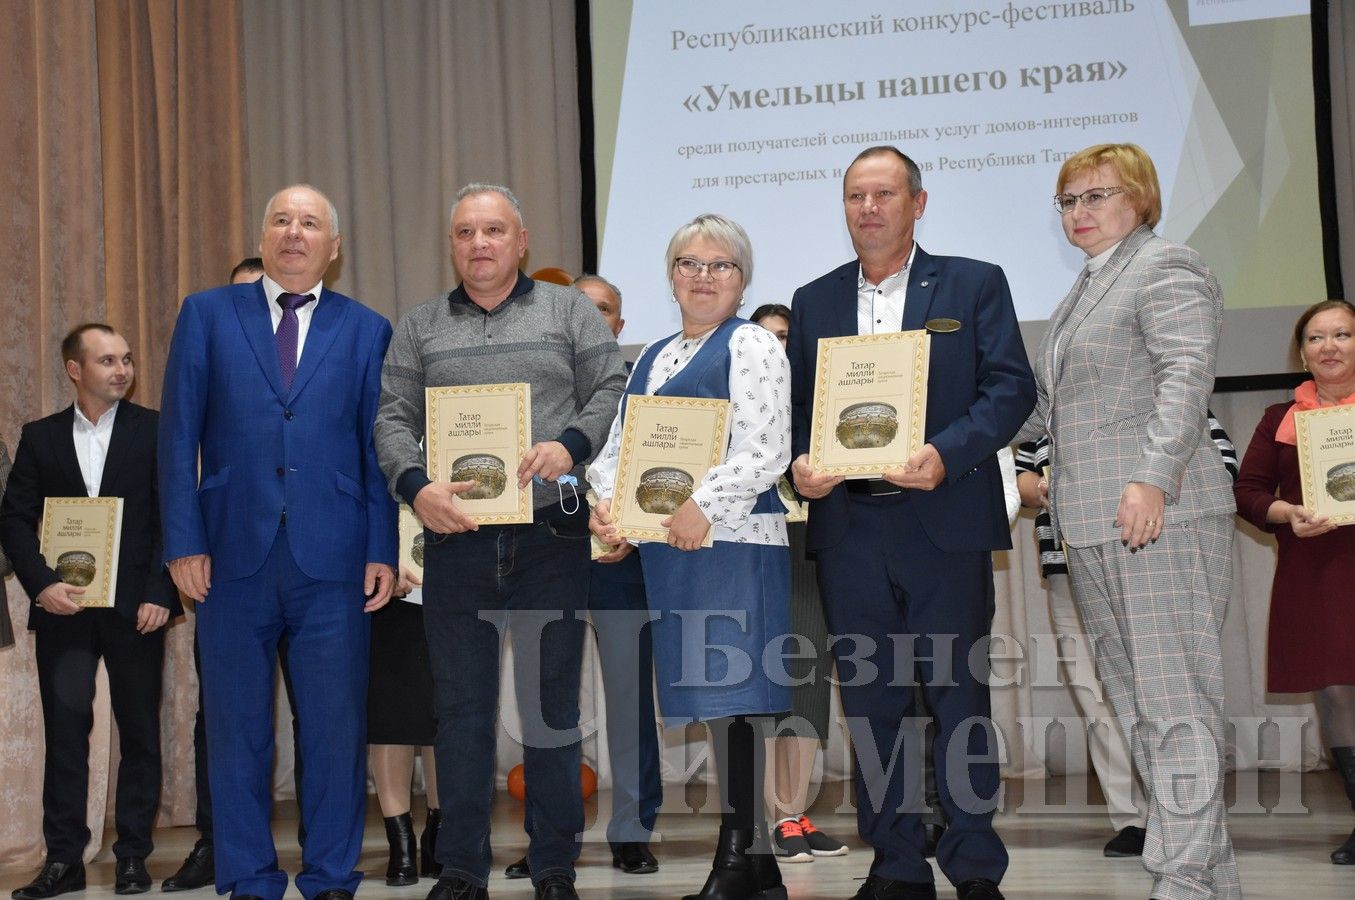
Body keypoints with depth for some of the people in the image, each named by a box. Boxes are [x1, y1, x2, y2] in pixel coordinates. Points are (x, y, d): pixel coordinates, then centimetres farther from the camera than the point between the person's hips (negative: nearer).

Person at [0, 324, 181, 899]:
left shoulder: (154, 430, 3)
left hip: (136, 607, -1)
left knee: (139, 731, 4)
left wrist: (159, 594, -10)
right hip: (64, 606, 1)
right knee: (64, 726, -2)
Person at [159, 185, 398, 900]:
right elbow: (179, 436, 4)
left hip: (333, 563, 0)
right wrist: (183, 542, -4)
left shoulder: (366, 330, 9)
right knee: (237, 728, 7)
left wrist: (382, 551, -2)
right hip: (233, 557, 0)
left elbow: (379, 447, 6)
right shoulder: (206, 315, 9)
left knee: (336, 727, 4)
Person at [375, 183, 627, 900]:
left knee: (553, 703, 4)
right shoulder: (418, 328, 14)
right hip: (456, 539, 1)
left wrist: (571, 445, -14)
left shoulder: (569, 311, 10)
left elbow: (612, 390, 3)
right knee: (462, 707, 5)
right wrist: (415, 487, -10)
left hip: (551, 538, -1)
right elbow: (393, 419, 7)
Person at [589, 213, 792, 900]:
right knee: (710, 694, 8)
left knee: (731, 694, -10)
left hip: (731, 536, -7)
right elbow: (618, 444, 21)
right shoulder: (652, 357, 22)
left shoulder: (750, 345, -1)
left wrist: (702, 504, -20)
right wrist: (606, 502, 1)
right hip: (663, 544, 8)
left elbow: (766, 451, -11)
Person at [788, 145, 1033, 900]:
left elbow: (1011, 387, -4)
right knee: (871, 703, 7)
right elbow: (795, 406, 13)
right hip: (849, 527, 4)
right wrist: (801, 462, -8)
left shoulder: (974, 285, 5)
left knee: (960, 696, 2)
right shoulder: (814, 301, 15)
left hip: (944, 522, -3)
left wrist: (945, 455, -18)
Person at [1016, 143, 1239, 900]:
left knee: (1174, 700, -9)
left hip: (1160, 515, -10)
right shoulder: (1088, 288, 24)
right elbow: (1048, 406, 28)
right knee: (1136, 701, 10)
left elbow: (1186, 375, -18)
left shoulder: (1165, 267, -4)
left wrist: (1153, 477, -28)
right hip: (1094, 525, 10)